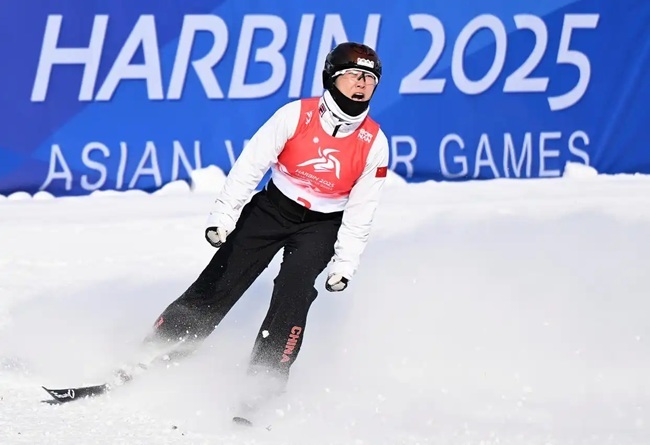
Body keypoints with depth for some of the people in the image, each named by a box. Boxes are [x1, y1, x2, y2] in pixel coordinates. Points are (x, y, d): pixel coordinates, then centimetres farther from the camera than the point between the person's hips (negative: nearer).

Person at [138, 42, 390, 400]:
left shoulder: (374, 143, -11)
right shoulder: (296, 115, -16)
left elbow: (360, 212, -5)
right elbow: (250, 165, -12)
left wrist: (344, 264, -10)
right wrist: (223, 216, -16)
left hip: (322, 225, 0)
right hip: (272, 208, 0)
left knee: (294, 290, -25)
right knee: (218, 285, -7)